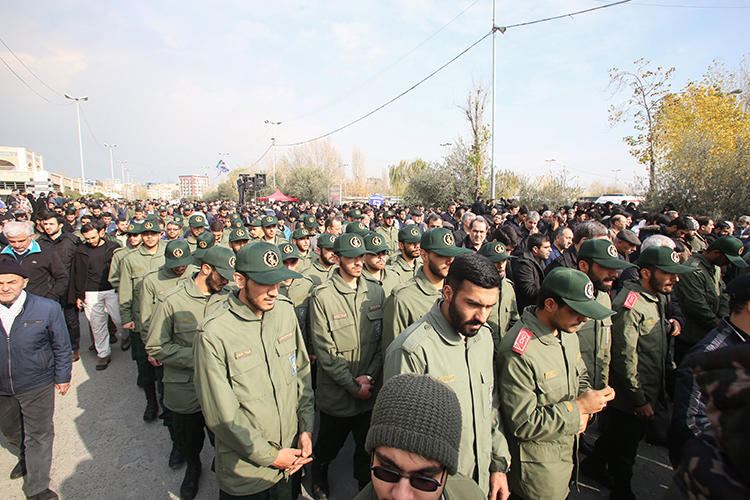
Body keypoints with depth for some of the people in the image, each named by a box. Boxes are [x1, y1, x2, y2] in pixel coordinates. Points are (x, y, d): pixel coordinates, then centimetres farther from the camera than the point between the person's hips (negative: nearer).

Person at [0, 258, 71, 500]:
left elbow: (61, 346, -5)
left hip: (37, 386, -3)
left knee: (38, 436, 9)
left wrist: (62, 376, 0)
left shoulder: (47, 308, -16)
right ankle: (24, 458, 57)